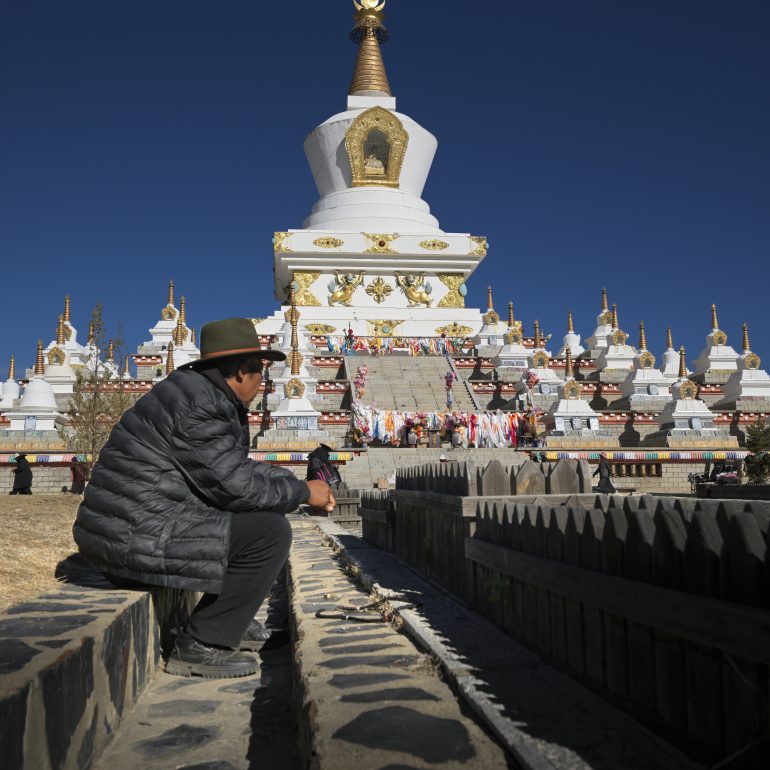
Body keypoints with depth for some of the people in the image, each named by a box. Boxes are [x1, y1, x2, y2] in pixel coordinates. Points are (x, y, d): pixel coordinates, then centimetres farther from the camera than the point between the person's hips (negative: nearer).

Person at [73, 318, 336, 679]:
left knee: (260, 513, 20)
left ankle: (231, 621, 23)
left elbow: (235, 466, 21)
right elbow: (233, 485, -19)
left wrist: (296, 481, 12)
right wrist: (302, 492, -7)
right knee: (271, 532, -12)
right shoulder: (197, 404, -19)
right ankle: (199, 646, -4)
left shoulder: (204, 392, 13)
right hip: (138, 538, -11)